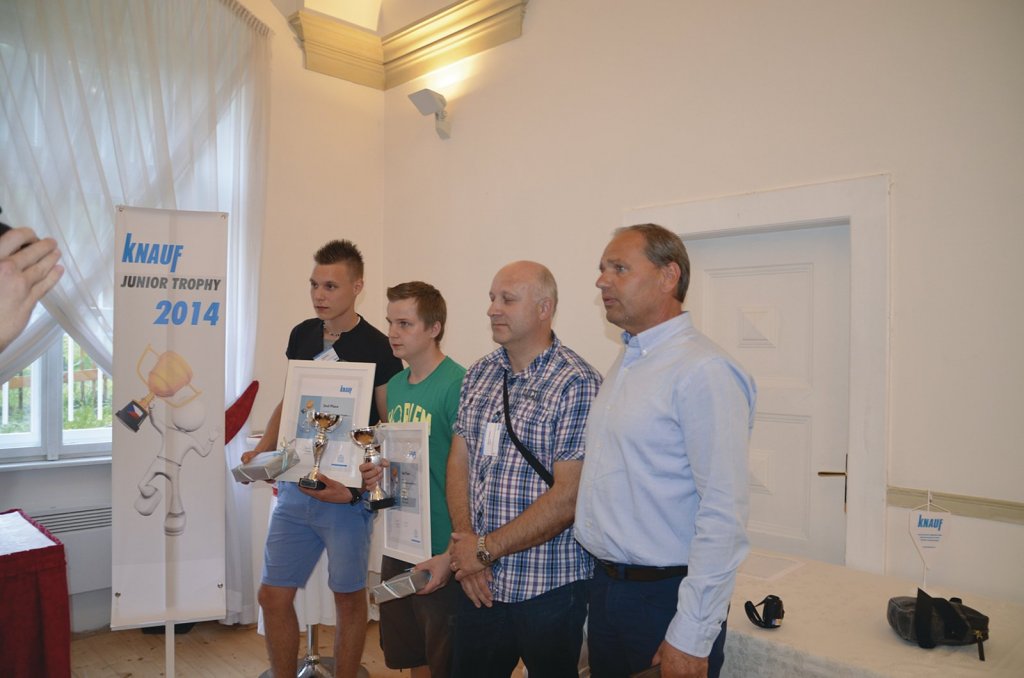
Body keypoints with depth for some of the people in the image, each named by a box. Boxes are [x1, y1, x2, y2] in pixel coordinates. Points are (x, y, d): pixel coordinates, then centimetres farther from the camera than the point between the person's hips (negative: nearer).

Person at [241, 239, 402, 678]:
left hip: (347, 493, -5)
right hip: (295, 485, 6)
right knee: (273, 595, 11)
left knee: (348, 597, 11)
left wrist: (354, 486, -23)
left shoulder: (376, 348, -13)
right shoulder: (302, 335, 6)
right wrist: (263, 451, 2)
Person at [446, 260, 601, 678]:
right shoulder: (480, 374, 6)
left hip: (550, 590, -5)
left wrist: (486, 549, -14)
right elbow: (459, 462, 7)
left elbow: (567, 498, -19)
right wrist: (464, 542, -6)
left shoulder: (577, 385, -15)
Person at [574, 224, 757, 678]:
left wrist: (691, 640, -21)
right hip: (605, 585, 8)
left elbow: (724, 515, -23)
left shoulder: (703, 371, -19)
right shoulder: (625, 363, 9)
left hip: (666, 595, -8)